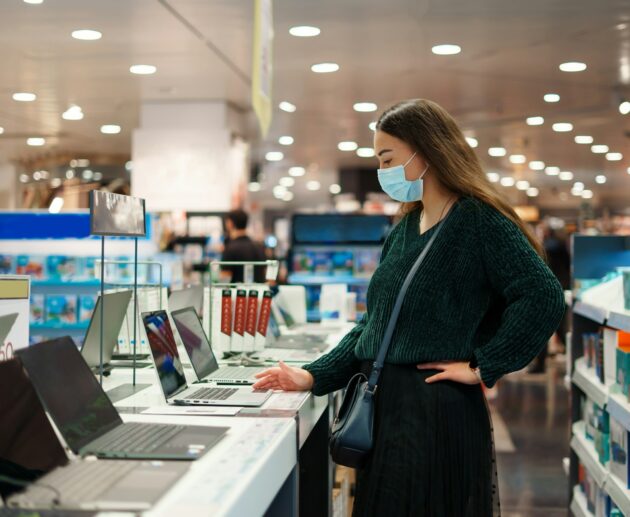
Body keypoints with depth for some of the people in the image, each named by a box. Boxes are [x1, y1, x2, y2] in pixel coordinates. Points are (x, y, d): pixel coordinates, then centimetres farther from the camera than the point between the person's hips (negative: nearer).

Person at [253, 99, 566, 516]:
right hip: (383, 404, 7)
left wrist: (483, 367, -16)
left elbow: (543, 297, -21)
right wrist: (314, 377, 6)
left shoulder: (479, 220, -10)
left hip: (437, 409, -7)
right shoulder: (403, 231, 13)